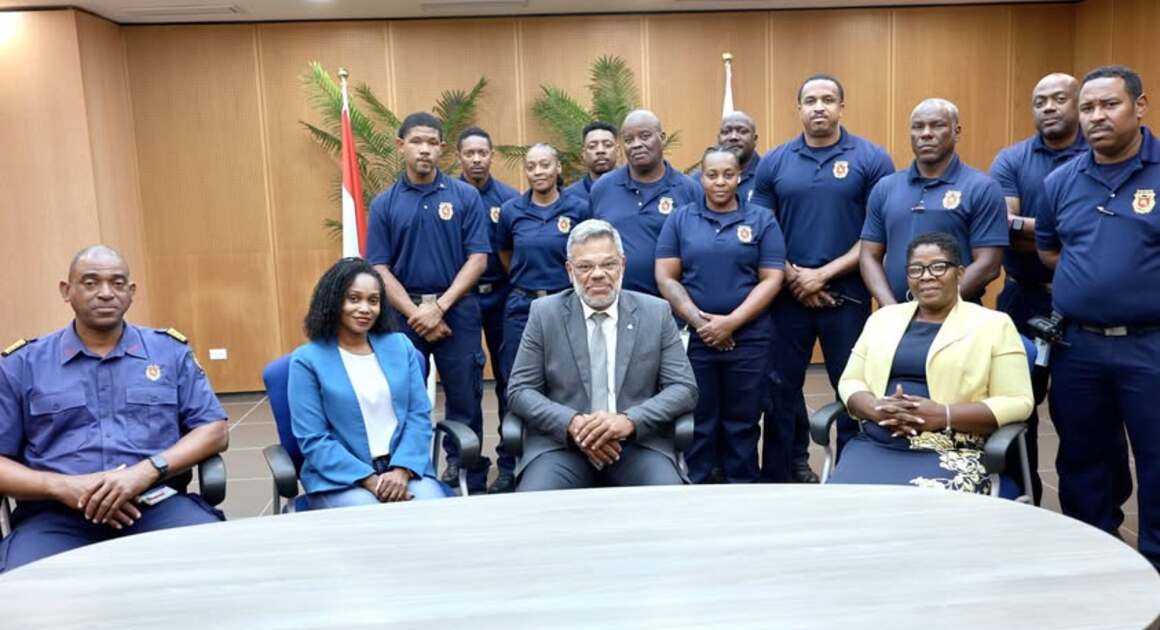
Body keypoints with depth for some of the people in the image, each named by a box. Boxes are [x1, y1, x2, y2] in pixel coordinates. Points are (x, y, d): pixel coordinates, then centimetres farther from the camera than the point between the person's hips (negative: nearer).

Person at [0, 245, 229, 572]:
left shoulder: (170, 351, 13)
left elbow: (215, 430, 7)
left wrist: (146, 472, -10)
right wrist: (61, 486, -10)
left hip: (157, 503, 1)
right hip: (56, 514, 0)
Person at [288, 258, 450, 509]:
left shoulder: (400, 345, 11)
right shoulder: (307, 359, 1)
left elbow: (419, 415, 6)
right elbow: (313, 440, -4)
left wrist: (402, 470, -11)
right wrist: (370, 480, -14)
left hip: (404, 467, 3)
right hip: (341, 477, -2)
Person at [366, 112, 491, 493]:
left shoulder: (465, 196, 1)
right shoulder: (384, 204, 4)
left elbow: (477, 259, -4)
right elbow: (379, 269, 0)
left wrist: (439, 307, -12)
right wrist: (416, 313, -11)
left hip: (457, 309, -1)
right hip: (404, 314, 1)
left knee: (464, 399, 6)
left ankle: (470, 482, 19)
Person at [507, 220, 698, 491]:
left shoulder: (656, 313, 6)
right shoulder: (544, 313, 5)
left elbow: (684, 388, 3)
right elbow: (519, 390, 3)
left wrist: (629, 421, -15)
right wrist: (572, 423, -15)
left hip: (640, 443, 1)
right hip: (560, 443, 0)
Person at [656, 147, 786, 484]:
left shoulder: (762, 220, 3)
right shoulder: (680, 219, 5)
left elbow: (771, 280, -3)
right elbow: (666, 279, 0)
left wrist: (731, 322, -13)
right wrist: (700, 321, -11)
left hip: (748, 337, 0)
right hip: (693, 337, 0)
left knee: (742, 422, 8)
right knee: (697, 421, 7)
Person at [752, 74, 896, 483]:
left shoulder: (872, 159, -2)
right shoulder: (774, 162, 5)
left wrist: (824, 274, -12)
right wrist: (792, 276, -7)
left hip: (847, 295, -2)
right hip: (787, 294, 2)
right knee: (781, 388, 10)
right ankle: (782, 473, 25)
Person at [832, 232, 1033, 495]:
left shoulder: (993, 324, 5)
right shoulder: (883, 318, 16)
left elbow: (1017, 403, 0)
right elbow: (850, 382, 15)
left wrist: (944, 415, -14)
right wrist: (878, 410, -8)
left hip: (950, 455, -3)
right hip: (874, 446, 3)